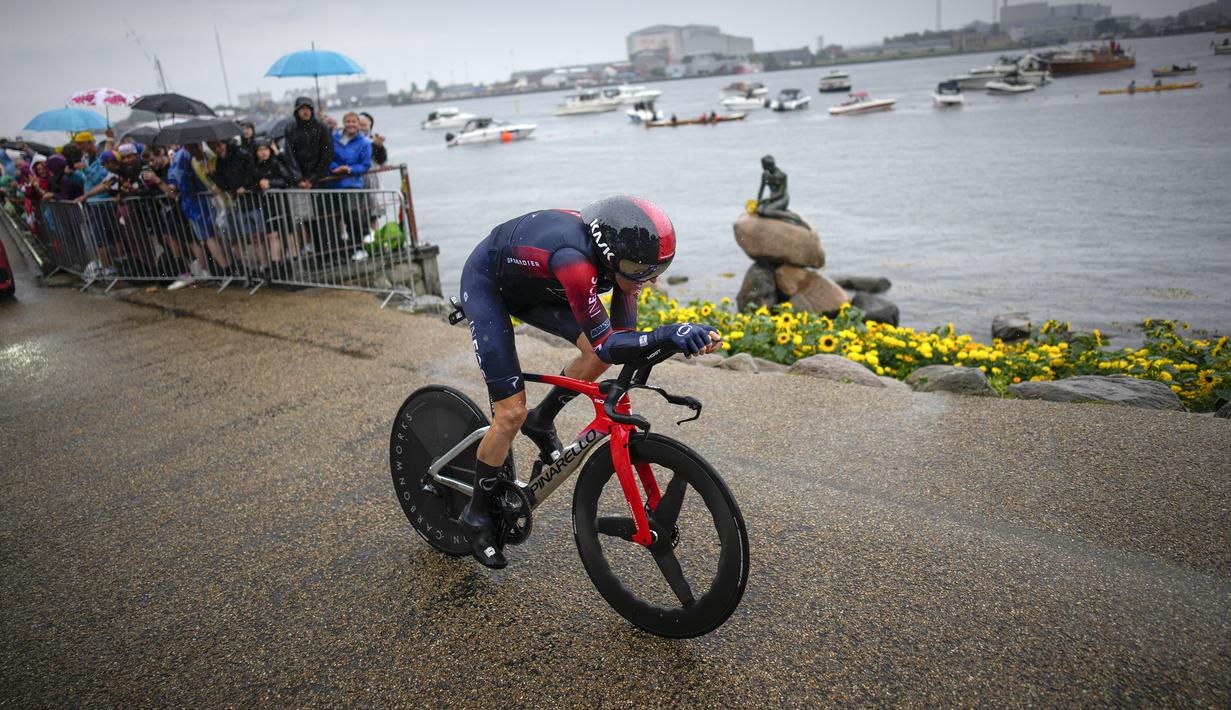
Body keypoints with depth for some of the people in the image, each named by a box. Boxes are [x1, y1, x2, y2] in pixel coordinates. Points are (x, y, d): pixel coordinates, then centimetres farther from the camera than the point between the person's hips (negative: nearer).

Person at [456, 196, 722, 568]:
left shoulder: (620, 254, -19)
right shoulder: (575, 259, -42)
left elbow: (624, 337, -14)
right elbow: (607, 345, -43)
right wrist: (667, 334, -54)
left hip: (533, 284, 7)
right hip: (487, 283, -7)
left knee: (598, 354, -11)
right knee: (511, 412, -11)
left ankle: (541, 421, 16)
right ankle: (477, 513, 11)